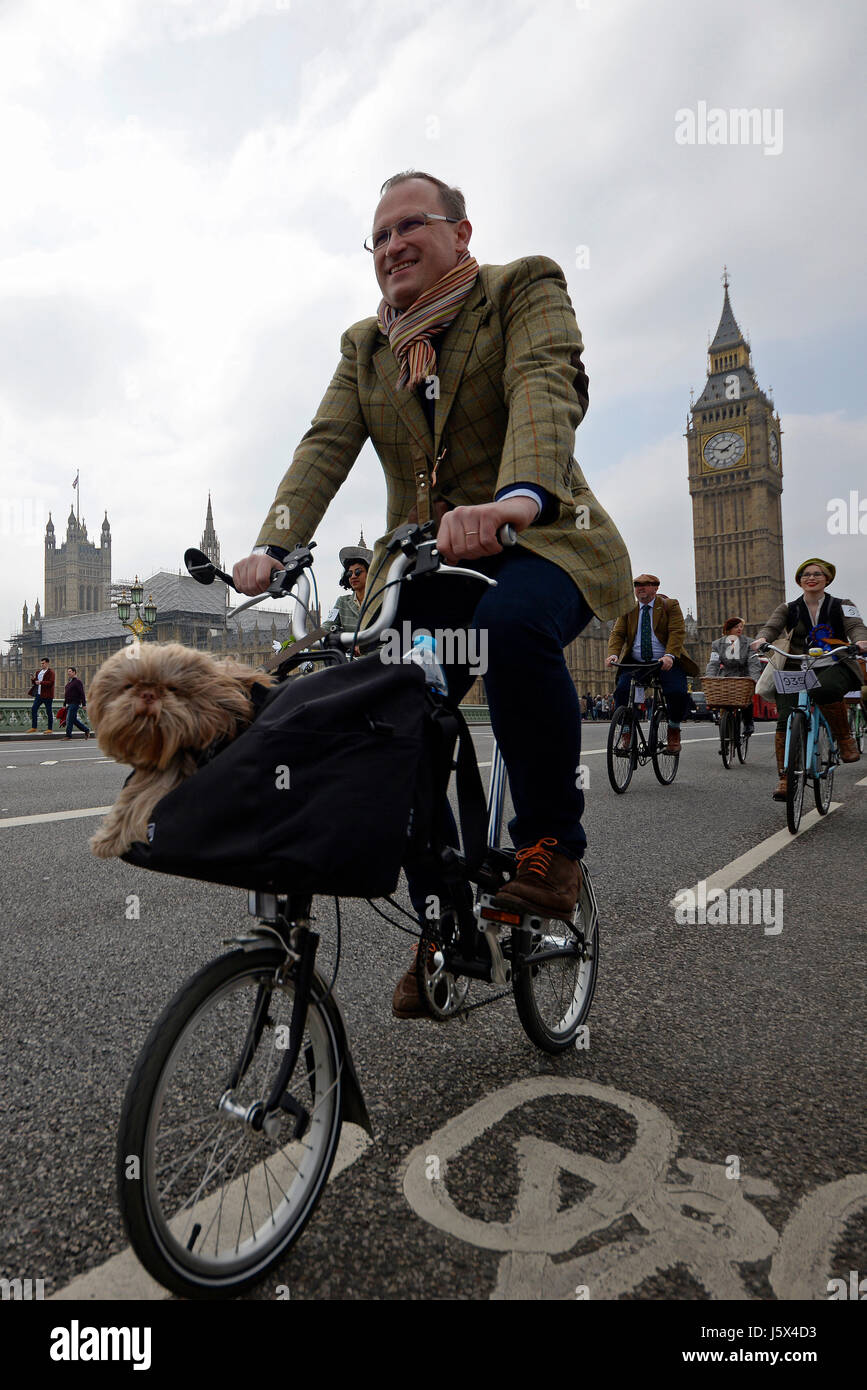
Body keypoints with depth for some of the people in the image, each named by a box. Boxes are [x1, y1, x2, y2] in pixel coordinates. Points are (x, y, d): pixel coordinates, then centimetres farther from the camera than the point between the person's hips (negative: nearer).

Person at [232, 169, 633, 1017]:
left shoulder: (526, 289, 3)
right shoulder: (364, 345, 15)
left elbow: (547, 390, -18)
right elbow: (326, 445, 1)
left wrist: (519, 498, -39)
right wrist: (274, 544, -18)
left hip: (538, 538, -4)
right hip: (422, 560, 5)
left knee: (512, 625, -38)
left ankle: (550, 843, -15)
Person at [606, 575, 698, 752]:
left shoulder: (670, 605, 3)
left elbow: (677, 631, -9)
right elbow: (617, 633, 4)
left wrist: (669, 655, -27)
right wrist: (613, 654, -18)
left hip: (666, 663, -2)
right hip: (635, 663, 2)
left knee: (677, 692, -25)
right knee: (621, 690, -22)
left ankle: (674, 731, 3)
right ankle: (626, 732, -4)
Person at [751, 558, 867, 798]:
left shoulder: (842, 606, 12)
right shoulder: (788, 609, 14)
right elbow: (772, 626, -3)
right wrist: (762, 639, -28)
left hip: (834, 666, -2)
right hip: (796, 669, 2)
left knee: (825, 689, -39)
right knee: (786, 721, -17)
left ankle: (845, 738, -15)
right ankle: (785, 777, -11)